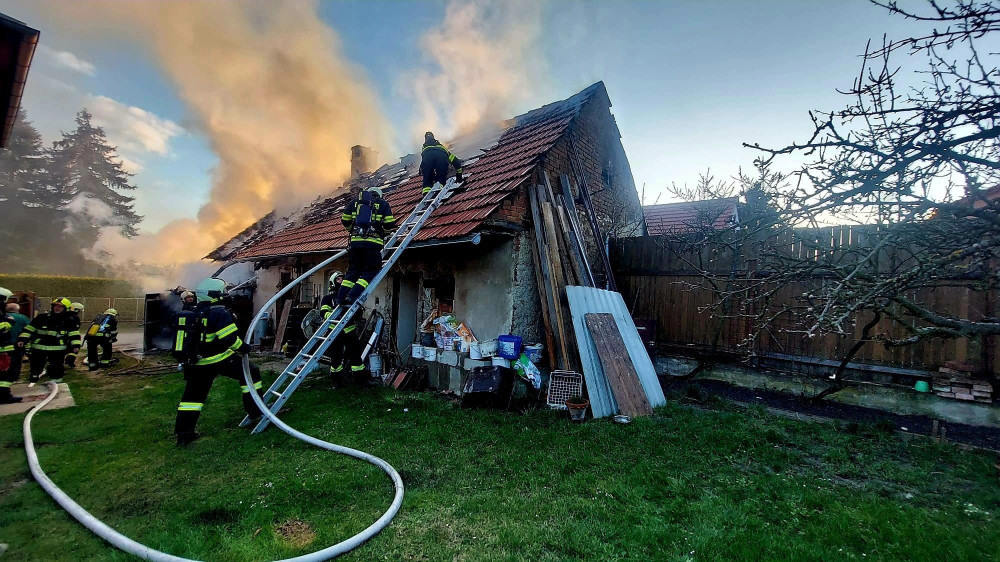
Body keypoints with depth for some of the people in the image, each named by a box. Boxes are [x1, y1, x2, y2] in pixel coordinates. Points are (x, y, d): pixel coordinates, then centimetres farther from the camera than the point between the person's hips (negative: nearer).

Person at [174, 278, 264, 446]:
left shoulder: (194, 314, 10)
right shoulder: (219, 312, -14)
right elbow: (230, 338, -21)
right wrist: (243, 348, -7)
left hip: (198, 363, 7)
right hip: (221, 359, -7)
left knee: (193, 395, 14)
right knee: (250, 372, 9)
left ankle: (183, 432, 17)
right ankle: (255, 409, 11)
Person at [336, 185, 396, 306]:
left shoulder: (355, 202, 18)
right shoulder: (383, 204, 10)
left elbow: (345, 220, 17)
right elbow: (389, 224, 3)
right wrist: (383, 233, 23)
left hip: (355, 241, 4)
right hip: (373, 242, -3)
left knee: (352, 270, 14)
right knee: (369, 272, 4)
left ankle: (341, 296, 6)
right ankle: (353, 295, -10)